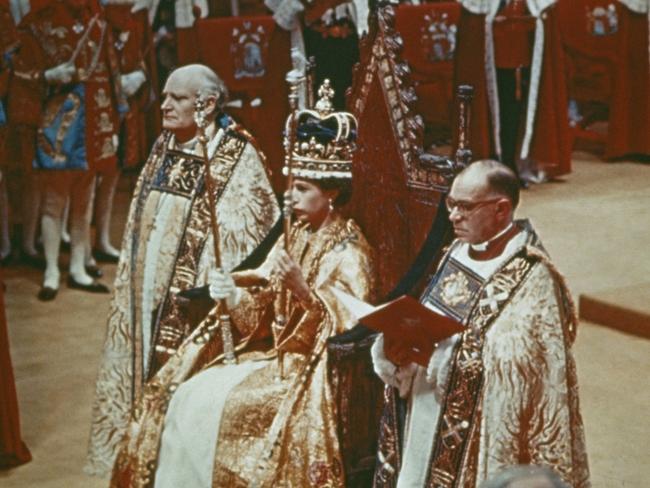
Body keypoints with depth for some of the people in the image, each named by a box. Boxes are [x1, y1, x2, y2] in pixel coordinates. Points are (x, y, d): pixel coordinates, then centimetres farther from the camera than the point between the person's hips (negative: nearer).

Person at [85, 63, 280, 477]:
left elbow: (246, 231, -16)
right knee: (151, 371, 13)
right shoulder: (164, 148, 10)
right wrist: (133, 277, 13)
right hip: (151, 286, 7)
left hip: (195, 299, -7)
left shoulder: (237, 156, -11)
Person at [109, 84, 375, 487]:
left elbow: (352, 330, -19)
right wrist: (236, 295, -8)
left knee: (219, 407, -23)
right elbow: (266, 318, 12)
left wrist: (303, 289, -30)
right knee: (188, 394, -8)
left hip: (315, 369, -8)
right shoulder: (294, 237, 12)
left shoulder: (349, 253, -10)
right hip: (273, 356, 8)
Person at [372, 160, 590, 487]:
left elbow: (548, 386, -14)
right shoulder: (455, 256, 6)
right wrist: (395, 352, -8)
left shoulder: (533, 283, -15)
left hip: (485, 447, -7)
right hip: (426, 431, 7)